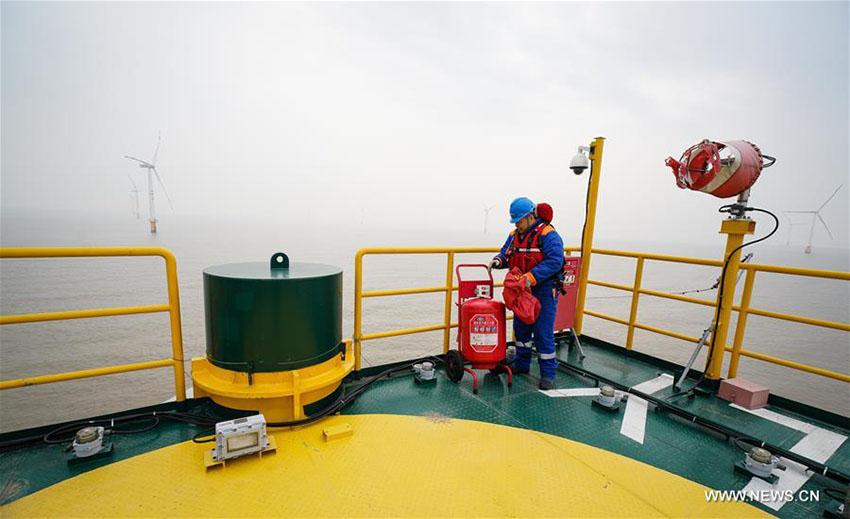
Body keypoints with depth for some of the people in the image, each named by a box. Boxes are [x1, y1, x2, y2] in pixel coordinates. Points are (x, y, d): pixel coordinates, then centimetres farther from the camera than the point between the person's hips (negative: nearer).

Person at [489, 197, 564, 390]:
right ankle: (522, 364, 33)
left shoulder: (548, 235, -16)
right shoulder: (515, 234, 8)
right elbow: (506, 252, 15)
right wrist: (498, 260, -9)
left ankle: (548, 374, 12)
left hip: (543, 291, -7)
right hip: (522, 290, 8)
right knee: (520, 327, 16)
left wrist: (531, 277, -32)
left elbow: (554, 262, -24)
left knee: (543, 333, -2)